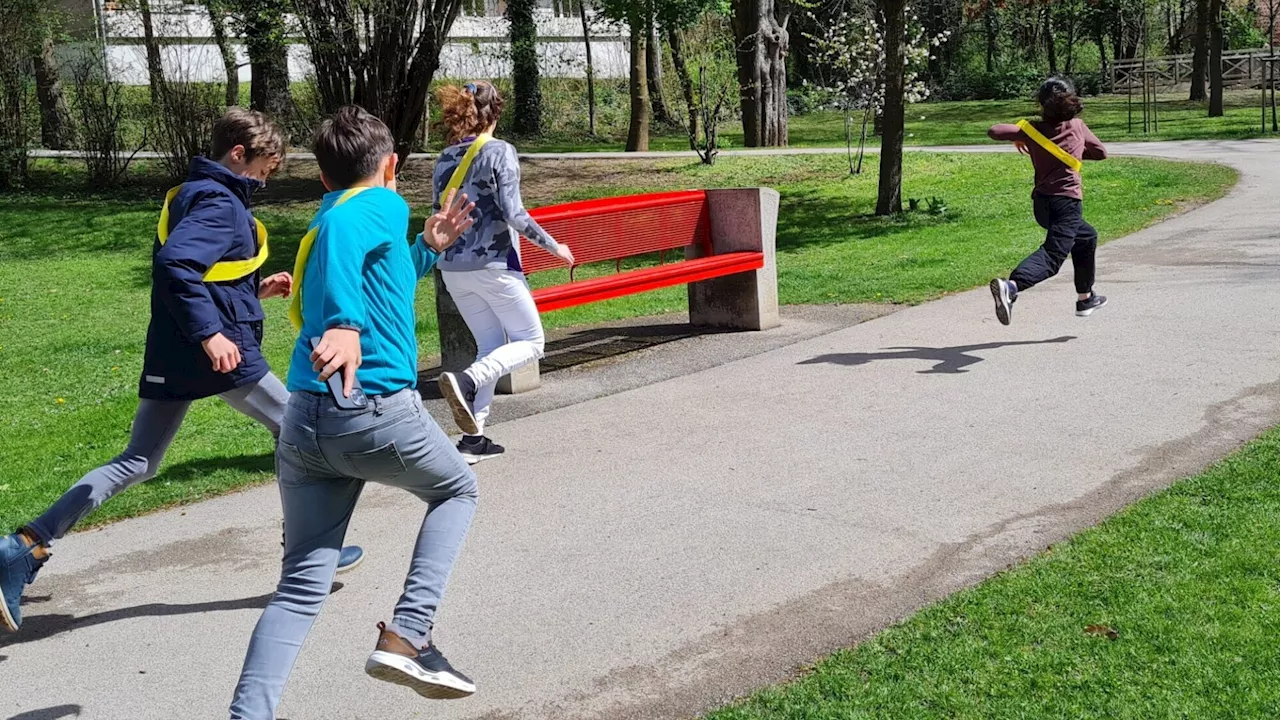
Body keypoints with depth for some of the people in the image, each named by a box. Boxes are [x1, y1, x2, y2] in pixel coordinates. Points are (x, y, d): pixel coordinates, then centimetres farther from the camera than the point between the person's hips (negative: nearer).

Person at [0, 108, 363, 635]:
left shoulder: (190, 194, 18)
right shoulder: (219, 203, -13)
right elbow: (174, 262, -28)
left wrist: (256, 288, 21)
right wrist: (209, 332, -30)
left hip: (170, 355, 9)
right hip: (222, 353, -9)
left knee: (137, 462, 11)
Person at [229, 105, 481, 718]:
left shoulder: (324, 220, 24)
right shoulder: (383, 204, 0)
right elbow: (341, 237, -25)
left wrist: (427, 249, 35)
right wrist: (345, 324, -39)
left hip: (302, 421, 7)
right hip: (376, 413, -6)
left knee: (301, 587, 8)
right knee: (457, 489, 22)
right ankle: (405, 638, 7)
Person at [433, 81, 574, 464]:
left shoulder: (445, 159, 10)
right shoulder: (500, 152, -9)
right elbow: (513, 213, -16)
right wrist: (553, 246, -7)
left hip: (453, 268, 7)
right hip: (493, 264, -7)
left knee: (491, 346, 15)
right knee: (531, 341, 6)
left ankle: (473, 438, 7)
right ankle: (466, 382, -19)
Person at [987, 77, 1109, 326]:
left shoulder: (1032, 129, 7)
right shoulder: (1077, 126, 7)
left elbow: (994, 131, 1)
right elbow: (1101, 153, 17)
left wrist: (1019, 137, 20)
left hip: (1042, 202, 5)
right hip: (1067, 200, -5)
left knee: (1086, 237, 29)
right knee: (1053, 255, -18)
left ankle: (1085, 298, 36)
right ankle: (1011, 286, -46)